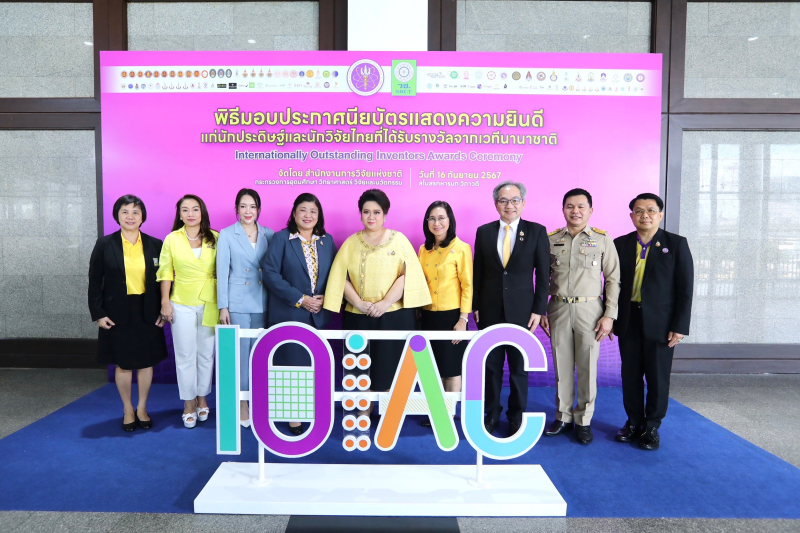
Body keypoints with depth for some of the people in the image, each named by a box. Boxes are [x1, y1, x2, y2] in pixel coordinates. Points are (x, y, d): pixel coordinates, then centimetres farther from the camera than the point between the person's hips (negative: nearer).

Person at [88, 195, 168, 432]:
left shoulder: (155, 245, 1)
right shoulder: (104, 244, -2)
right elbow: (95, 282, 0)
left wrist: (163, 311, -1)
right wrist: (98, 314, -5)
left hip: (147, 313, 1)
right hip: (117, 314, -1)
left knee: (146, 362, 8)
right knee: (123, 364, 8)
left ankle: (142, 408, 26)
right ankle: (128, 409, 26)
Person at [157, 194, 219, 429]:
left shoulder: (215, 238, 1)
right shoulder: (171, 239, 2)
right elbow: (166, 273, 4)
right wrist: (165, 302, -1)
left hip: (209, 304, 0)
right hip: (182, 304, 0)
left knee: (206, 354, 9)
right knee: (185, 355, 5)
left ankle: (202, 399, 26)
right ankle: (189, 403, 18)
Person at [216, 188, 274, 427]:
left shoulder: (269, 234, 5)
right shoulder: (227, 235, -1)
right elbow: (222, 272, -3)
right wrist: (222, 306, -6)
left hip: (263, 303, 2)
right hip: (238, 303, -2)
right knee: (241, 352, 2)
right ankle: (241, 402, 15)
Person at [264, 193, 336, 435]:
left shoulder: (327, 241, 9)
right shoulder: (281, 238, -3)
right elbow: (271, 273, -11)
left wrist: (325, 298, -8)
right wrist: (300, 299, -15)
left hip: (319, 314, 4)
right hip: (290, 314, -3)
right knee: (292, 364, 1)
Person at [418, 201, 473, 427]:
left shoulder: (461, 248, -9)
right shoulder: (424, 249, 7)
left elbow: (467, 286, -10)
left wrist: (463, 319, -14)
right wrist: (418, 314, 8)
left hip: (451, 315, -5)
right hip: (428, 316, 5)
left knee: (452, 367, 5)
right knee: (437, 366, 14)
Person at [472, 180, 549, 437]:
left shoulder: (537, 231, -1)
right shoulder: (484, 232, 4)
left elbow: (543, 275, -2)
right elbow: (478, 273, 6)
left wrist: (538, 310, -6)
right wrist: (476, 307, 4)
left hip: (521, 310, -1)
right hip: (490, 310, 2)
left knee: (519, 366, 8)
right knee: (491, 365, 9)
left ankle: (516, 416, 24)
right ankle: (492, 413, 25)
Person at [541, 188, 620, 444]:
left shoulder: (602, 239, 1)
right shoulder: (551, 239, 6)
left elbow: (613, 279, 0)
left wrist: (609, 315, -6)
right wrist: (541, 311, 4)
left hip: (589, 310, -2)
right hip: (558, 309, 2)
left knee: (587, 368, 4)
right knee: (561, 366, 9)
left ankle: (583, 420, 18)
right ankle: (563, 416, 23)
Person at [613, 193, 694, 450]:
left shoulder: (676, 244, -1)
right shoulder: (620, 244, 6)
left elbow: (685, 288, -4)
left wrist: (679, 326, -9)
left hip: (660, 323, -2)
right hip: (628, 321, 2)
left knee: (657, 378, 6)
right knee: (630, 375, 9)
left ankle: (652, 427, 22)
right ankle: (634, 422, 26)